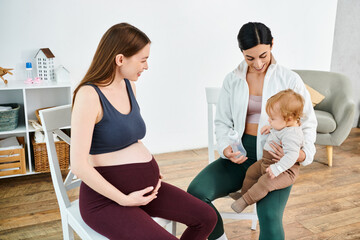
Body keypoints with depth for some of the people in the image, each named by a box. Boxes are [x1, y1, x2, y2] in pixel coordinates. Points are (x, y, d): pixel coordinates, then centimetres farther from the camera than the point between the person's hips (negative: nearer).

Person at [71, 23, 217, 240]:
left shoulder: (129, 85, 8)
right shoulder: (89, 95, -18)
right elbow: (79, 165, -20)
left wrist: (150, 168, 5)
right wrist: (124, 199, -17)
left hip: (143, 185, 8)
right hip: (107, 197, -8)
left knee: (207, 218, 2)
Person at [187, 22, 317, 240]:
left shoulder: (290, 80, -1)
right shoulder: (233, 80, 6)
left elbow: (308, 123, 3)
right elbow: (222, 121, 8)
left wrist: (303, 153, -17)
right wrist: (226, 148, -13)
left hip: (276, 158, -2)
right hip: (241, 154, 3)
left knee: (269, 217, -27)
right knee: (196, 192, -20)